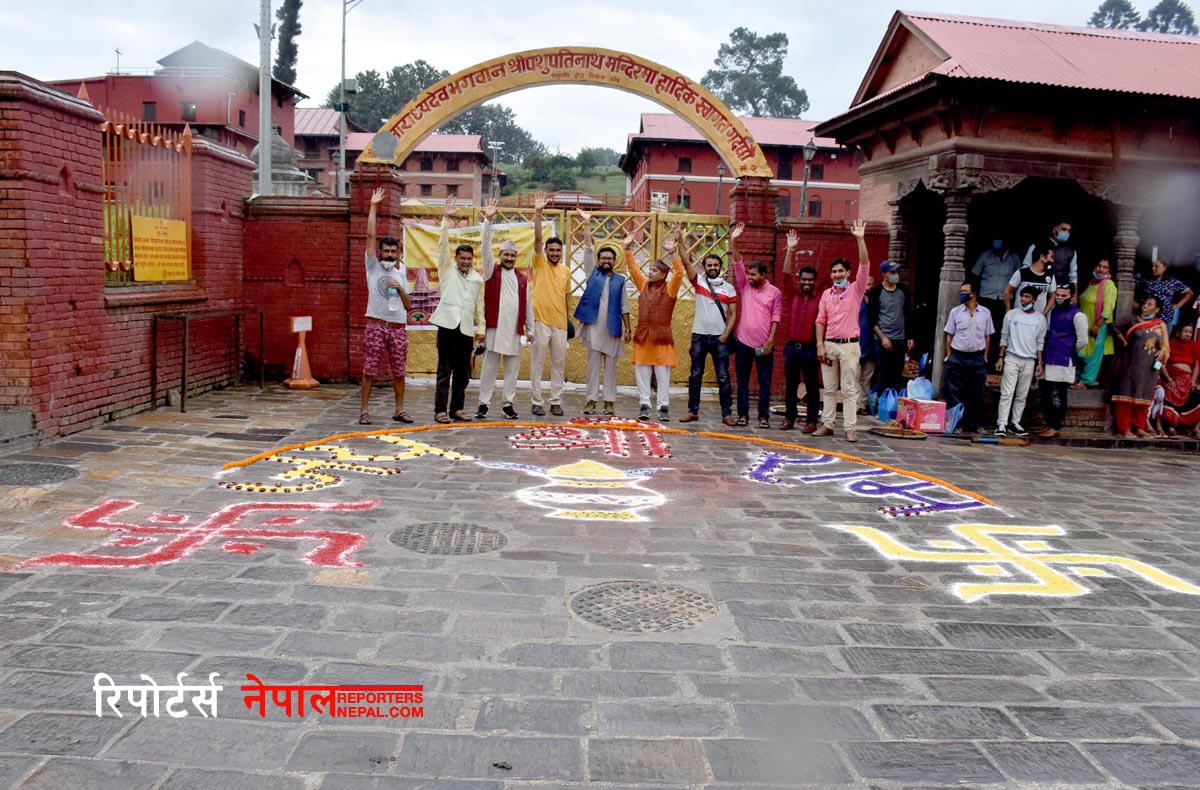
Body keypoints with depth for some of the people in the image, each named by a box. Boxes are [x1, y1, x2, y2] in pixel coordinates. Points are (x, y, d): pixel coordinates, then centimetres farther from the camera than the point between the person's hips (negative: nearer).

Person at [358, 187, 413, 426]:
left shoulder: (401, 274, 14)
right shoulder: (373, 266, 5)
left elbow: (408, 306, 13)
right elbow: (370, 235, -4)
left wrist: (400, 288, -3)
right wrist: (373, 207, -4)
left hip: (398, 328, 3)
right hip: (376, 326, -3)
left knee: (399, 372, 6)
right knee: (369, 370, -2)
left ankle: (399, 410, 15)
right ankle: (365, 410, 4)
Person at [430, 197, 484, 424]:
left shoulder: (478, 279, 14)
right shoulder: (447, 270, 6)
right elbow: (443, 245, -4)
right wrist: (446, 219, -12)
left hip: (466, 329, 4)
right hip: (448, 325, -3)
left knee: (462, 372, 7)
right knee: (444, 370, -3)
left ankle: (457, 408, 15)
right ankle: (440, 410, -1)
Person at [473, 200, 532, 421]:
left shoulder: (522, 279, 12)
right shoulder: (492, 272, 4)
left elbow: (527, 305, 15)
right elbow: (486, 248, -7)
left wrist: (530, 328, 12)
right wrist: (488, 221, -16)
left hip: (515, 331, 3)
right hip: (494, 328, -3)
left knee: (512, 370, 7)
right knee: (489, 368, 1)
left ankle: (508, 403, 15)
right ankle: (484, 403, 7)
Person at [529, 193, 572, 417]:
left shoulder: (566, 270, 11)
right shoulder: (539, 264, 0)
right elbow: (537, 239, -13)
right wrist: (538, 214, -24)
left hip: (560, 323, 4)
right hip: (541, 321, -4)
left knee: (559, 363, 8)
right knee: (537, 363, 1)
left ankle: (556, 401, 16)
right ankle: (536, 402, 7)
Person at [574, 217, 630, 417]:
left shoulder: (620, 280, 10)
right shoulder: (592, 272, 9)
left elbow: (624, 307, 9)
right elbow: (588, 250, 1)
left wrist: (627, 329, 2)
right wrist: (587, 227, -6)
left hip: (612, 329, 1)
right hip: (593, 326, 0)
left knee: (611, 365, 4)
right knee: (593, 364, 2)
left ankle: (610, 401, 7)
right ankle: (591, 400, 5)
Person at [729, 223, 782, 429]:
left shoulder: (774, 293, 0)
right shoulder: (745, 287, 6)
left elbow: (776, 317, -2)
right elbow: (738, 265, -3)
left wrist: (770, 339, -10)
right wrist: (733, 242, -13)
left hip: (764, 344, -3)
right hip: (743, 341, 3)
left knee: (764, 381, 3)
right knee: (742, 380, 7)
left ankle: (764, 416, 9)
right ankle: (743, 414, 14)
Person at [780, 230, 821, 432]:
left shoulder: (820, 301, -1)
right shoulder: (792, 297, 7)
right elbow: (786, 275, 0)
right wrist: (790, 250, -7)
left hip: (809, 348, -3)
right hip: (791, 347, 3)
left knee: (812, 386, 4)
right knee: (790, 385, 9)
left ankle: (811, 420, 10)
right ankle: (789, 417, 18)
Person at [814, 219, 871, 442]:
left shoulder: (856, 290, 0)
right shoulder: (826, 294, 9)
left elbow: (865, 266, -13)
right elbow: (821, 321, 8)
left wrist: (860, 239, -20)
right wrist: (820, 345, 0)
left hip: (849, 346, -4)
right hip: (829, 345, 4)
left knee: (849, 389, -3)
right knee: (829, 388, 9)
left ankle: (851, 428, -2)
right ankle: (827, 424, 14)